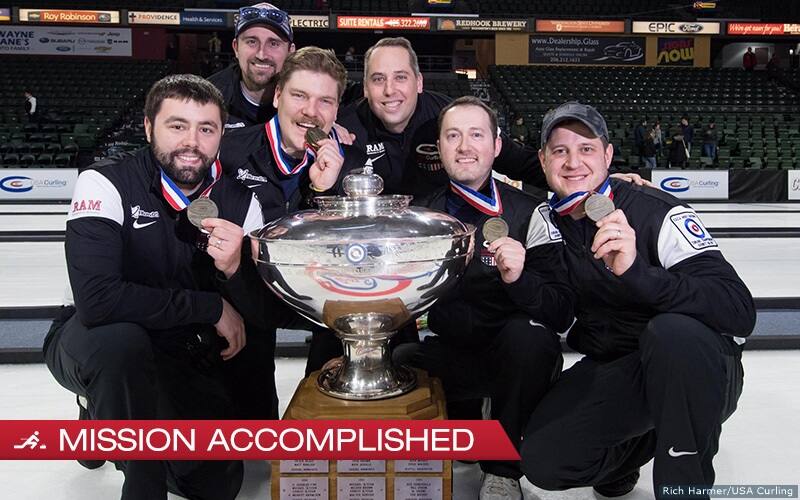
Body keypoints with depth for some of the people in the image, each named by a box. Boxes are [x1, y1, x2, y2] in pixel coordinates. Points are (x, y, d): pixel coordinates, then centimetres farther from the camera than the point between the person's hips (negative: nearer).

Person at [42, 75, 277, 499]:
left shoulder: (240, 203, -9)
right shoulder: (106, 184, -21)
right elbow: (95, 300, -34)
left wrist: (235, 269, -32)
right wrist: (211, 307, -27)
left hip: (184, 358, 4)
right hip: (93, 348, -4)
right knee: (120, 340, -38)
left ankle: (110, 423, 24)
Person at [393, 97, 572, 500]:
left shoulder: (528, 213, -10)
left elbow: (561, 315, -16)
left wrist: (519, 279, -34)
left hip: (513, 357, -2)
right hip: (450, 353, 3)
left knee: (529, 335, -33)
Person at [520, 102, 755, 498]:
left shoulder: (658, 212, -19)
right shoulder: (547, 222, -2)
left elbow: (740, 310, -30)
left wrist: (637, 273, -44)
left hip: (694, 370, -4)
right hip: (610, 371, 4)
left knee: (673, 330, -38)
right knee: (543, 461, -17)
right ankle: (642, 441, 13)